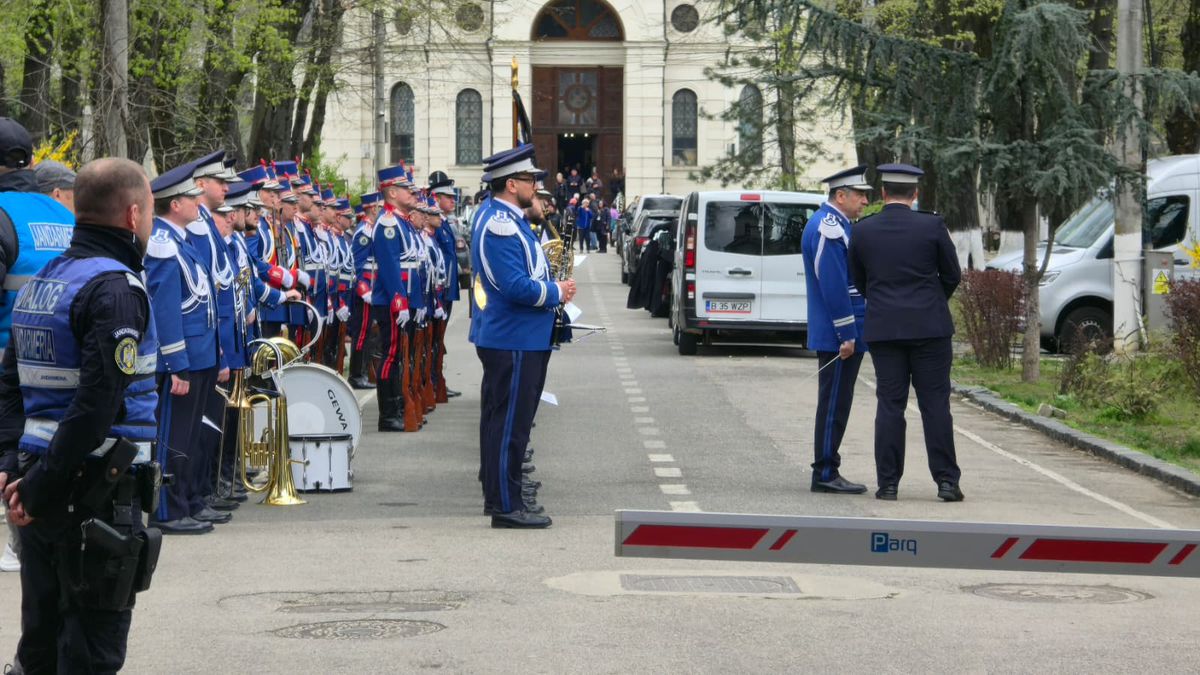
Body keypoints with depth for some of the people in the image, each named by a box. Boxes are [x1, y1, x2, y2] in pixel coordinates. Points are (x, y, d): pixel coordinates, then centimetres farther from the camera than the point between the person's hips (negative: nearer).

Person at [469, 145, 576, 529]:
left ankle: (497, 494, 26)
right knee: (510, 422, -6)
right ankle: (506, 507, -2)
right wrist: (557, 293, -13)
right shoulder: (502, 225, -21)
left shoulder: (494, 215, 12)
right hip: (514, 341, -11)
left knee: (500, 419, 17)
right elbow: (516, 287, -27)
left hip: (502, 337, 11)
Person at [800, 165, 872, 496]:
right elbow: (833, 285, -21)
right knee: (834, 403, -6)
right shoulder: (828, 228, -16)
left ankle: (826, 472, 16)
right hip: (838, 335, -11)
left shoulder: (836, 225, 18)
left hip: (845, 334, 11)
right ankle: (825, 474, -2)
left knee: (836, 403, 12)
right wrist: (847, 334, -21)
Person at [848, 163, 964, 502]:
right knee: (935, 404, 1)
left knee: (889, 405, 4)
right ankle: (946, 480, 1)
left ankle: (888, 483, 3)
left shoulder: (863, 231, 1)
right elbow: (952, 276, 4)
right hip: (929, 327, -2)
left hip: (883, 329, 2)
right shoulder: (932, 226, -5)